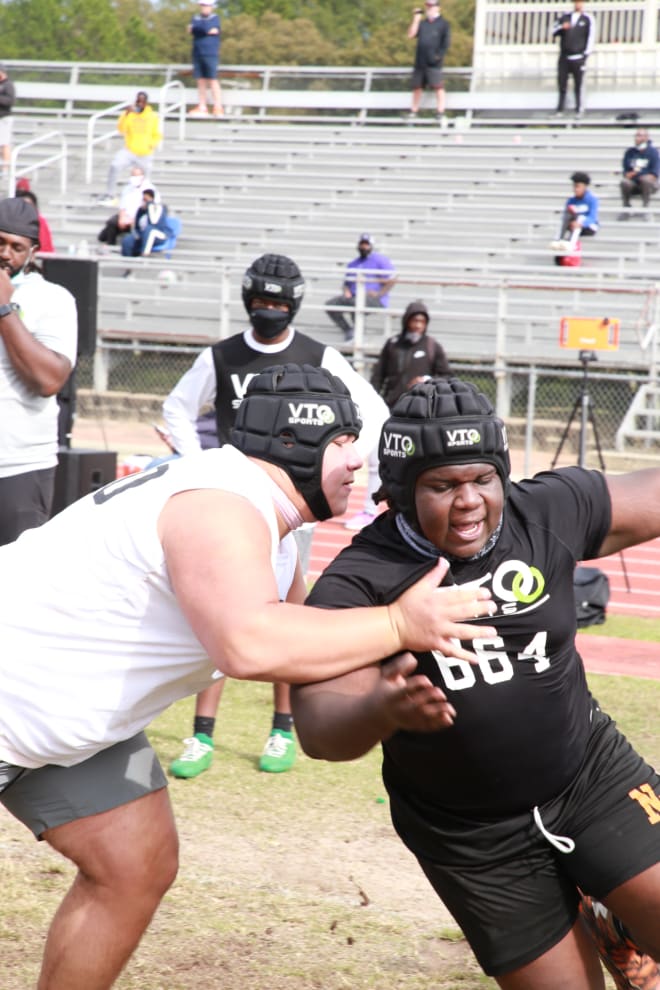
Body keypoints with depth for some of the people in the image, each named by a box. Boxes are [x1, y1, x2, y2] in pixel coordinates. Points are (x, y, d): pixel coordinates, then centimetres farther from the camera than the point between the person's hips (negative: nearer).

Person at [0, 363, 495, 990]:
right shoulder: (221, 508, -28)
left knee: (137, 869, 7)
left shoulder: (270, 530, 4)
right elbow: (248, 644, -44)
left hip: (73, 719, 10)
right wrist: (397, 625, -36)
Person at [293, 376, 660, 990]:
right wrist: (380, 711, -48)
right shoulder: (357, 587, -17)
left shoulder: (549, 512, -9)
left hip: (592, 775, 2)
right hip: (474, 840, -2)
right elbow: (319, 724, -26)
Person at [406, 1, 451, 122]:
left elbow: (446, 42, -2)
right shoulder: (422, 23, 18)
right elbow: (411, 35, 8)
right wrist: (416, 18, 6)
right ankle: (413, 111, 16)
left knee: (438, 87, -12)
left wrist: (439, 55, -14)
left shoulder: (443, 24, 4)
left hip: (433, 63, -5)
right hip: (419, 62, 5)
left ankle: (440, 112, -14)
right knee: (417, 87, 8)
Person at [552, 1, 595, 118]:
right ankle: (560, 110, 8)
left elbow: (591, 37, 0)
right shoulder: (564, 17, 13)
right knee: (562, 85, 2)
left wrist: (585, 55, -5)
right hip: (564, 57, 3)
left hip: (578, 58, -3)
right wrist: (561, 28, -12)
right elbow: (554, 32, 10)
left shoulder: (587, 19, 3)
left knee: (578, 87, -2)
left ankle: (578, 110, 3)